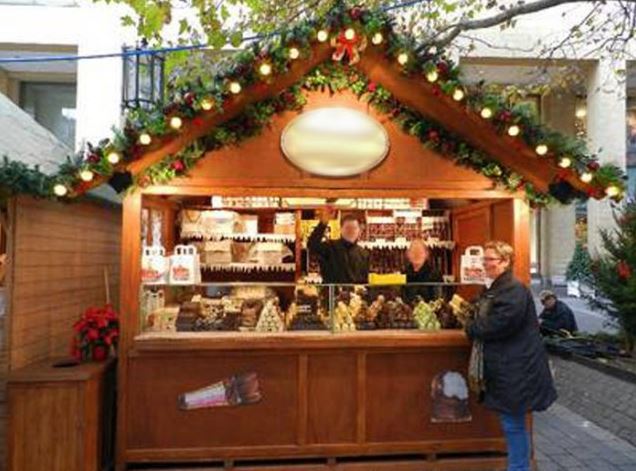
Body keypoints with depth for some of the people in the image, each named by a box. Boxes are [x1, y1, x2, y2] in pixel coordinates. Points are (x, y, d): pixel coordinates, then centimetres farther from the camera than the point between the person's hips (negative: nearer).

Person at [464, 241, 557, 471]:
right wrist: (472, 323, 3)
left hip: (517, 368, -10)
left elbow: (498, 326, -26)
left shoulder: (514, 290, -20)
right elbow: (487, 320, 20)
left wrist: (470, 328, -11)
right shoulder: (497, 288, 13)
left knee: (513, 423, 2)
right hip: (507, 367, 10)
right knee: (512, 422, 19)